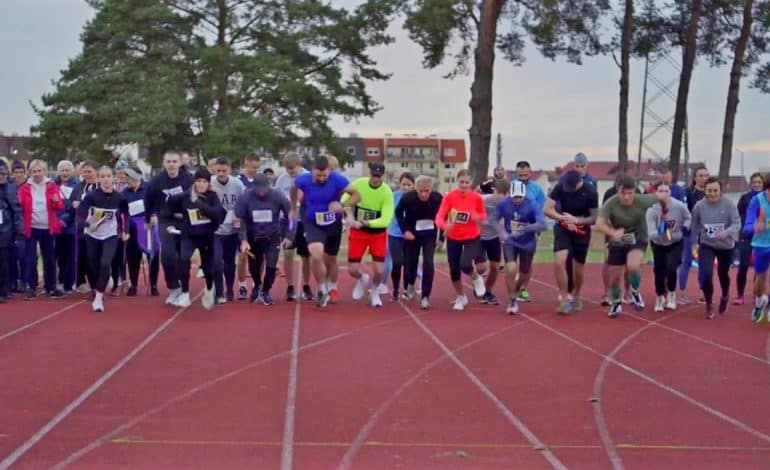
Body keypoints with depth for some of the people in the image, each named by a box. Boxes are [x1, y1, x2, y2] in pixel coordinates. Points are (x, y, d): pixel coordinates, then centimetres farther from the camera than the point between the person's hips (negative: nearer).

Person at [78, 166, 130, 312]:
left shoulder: (119, 198, -12)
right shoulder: (92, 195, -17)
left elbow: (125, 214, 6)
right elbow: (81, 209, -26)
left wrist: (125, 231, 4)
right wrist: (86, 222, -44)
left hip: (111, 236, 0)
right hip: (92, 235, 0)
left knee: (105, 264, -20)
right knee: (93, 266, 9)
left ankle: (99, 298, -13)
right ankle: (96, 293, 34)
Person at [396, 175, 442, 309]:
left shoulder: (438, 198, -22)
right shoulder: (407, 198, -23)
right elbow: (398, 213, -2)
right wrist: (405, 230, -11)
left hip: (430, 234, 0)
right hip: (412, 234, 0)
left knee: (428, 263, -15)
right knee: (410, 263, 7)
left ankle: (425, 297, -7)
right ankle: (409, 287, 38)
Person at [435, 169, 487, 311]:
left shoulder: (477, 198, -14)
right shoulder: (449, 196, -16)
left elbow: (483, 214, 2)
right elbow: (439, 216, -21)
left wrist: (478, 218, -22)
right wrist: (445, 226, -43)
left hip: (472, 237, -2)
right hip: (453, 238, 2)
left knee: (465, 265, -22)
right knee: (454, 270, 8)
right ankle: (460, 297, 33)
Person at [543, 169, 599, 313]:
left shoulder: (590, 192, -18)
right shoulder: (560, 187, -15)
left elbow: (594, 218, -12)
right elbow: (546, 209, -15)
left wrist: (576, 220, -28)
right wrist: (564, 218, -27)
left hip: (582, 232, 0)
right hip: (563, 229, 0)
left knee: (578, 268, 8)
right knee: (559, 262, -19)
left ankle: (576, 297, 33)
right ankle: (564, 298, -8)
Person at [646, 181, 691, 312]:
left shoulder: (679, 206, -23)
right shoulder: (651, 210, -27)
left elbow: (688, 218, 0)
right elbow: (650, 233, -34)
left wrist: (686, 228, -19)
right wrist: (659, 231, -53)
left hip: (676, 243, 0)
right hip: (658, 244, 0)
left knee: (671, 269, -15)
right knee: (659, 271, 4)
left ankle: (671, 295, 13)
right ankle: (659, 298, 30)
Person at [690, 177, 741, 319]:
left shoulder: (729, 204, -19)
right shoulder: (699, 205, -13)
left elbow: (737, 224, -21)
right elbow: (695, 225, 1)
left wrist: (726, 232, -40)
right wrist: (694, 243, 6)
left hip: (726, 246, 0)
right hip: (706, 245, 0)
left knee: (723, 274, 18)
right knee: (706, 275, -16)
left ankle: (724, 298, 51)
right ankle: (709, 305, 8)